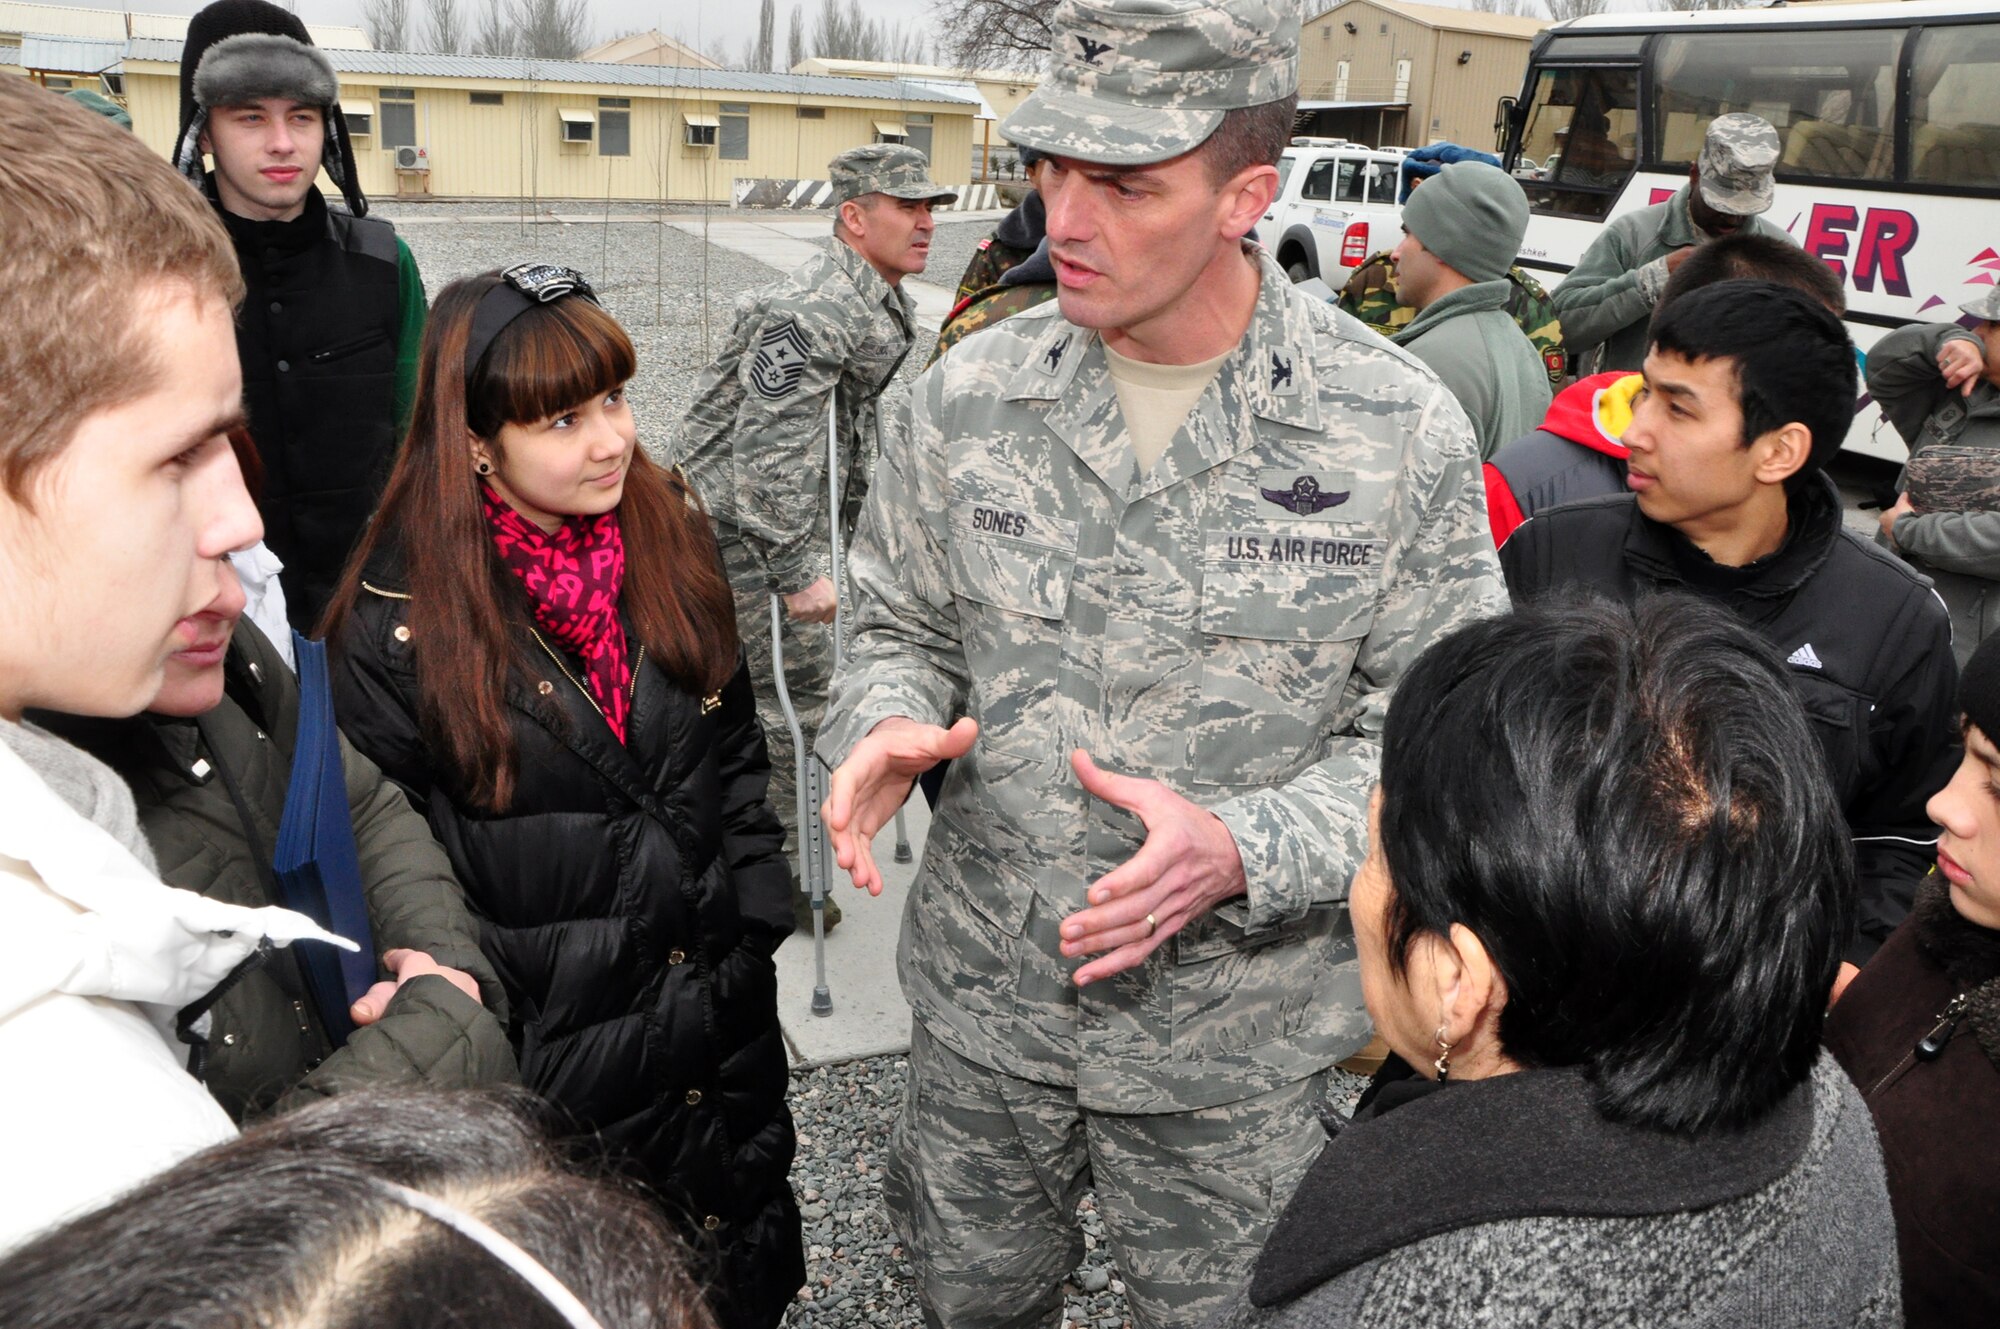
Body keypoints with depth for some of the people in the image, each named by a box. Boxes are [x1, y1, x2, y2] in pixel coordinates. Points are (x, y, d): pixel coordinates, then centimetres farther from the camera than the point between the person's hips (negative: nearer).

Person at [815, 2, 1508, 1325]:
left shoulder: (1401, 430, -15)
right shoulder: (968, 395, -7)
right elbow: (904, 623, 6)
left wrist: (1239, 851, -27)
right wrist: (887, 724, -17)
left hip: (1238, 1037, -2)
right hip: (981, 995, 3)